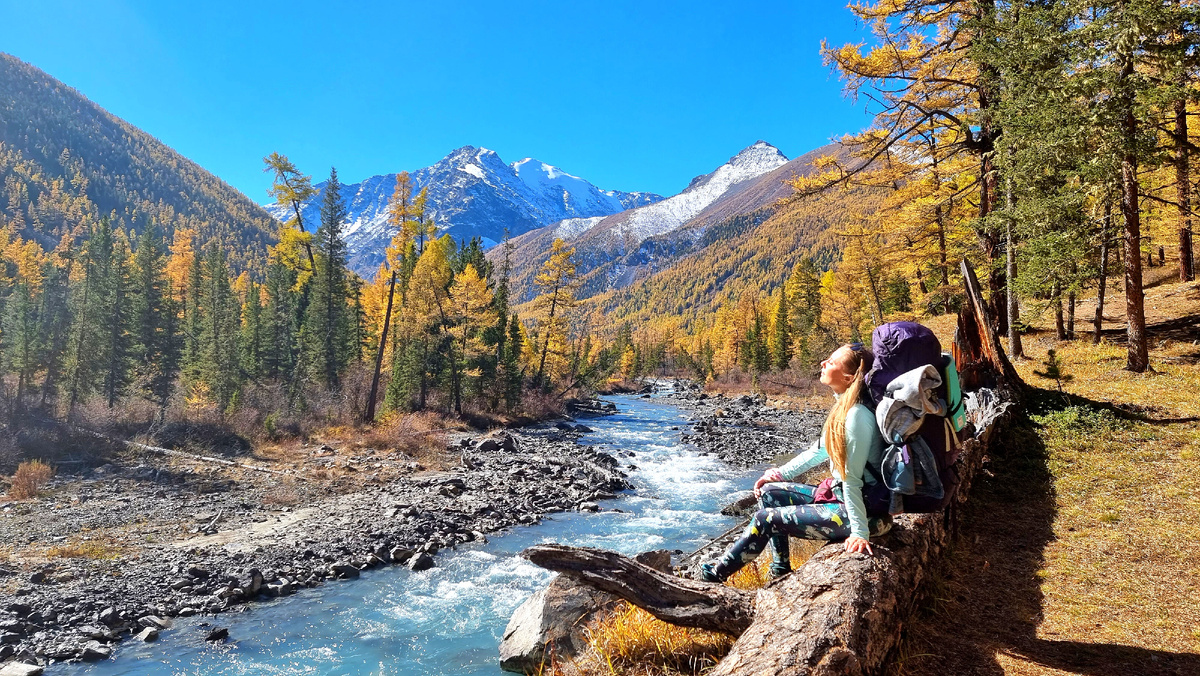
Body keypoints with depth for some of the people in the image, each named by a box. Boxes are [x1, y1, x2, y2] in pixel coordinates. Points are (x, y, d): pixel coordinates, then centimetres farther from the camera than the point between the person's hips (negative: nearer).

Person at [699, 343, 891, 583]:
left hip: (865, 508, -9)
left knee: (767, 518, -5)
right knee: (770, 493, 13)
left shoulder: (857, 415, -25)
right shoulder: (845, 405, 5)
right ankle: (781, 572, 19)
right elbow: (819, 450, 17)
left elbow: (852, 479, -25)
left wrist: (859, 532, -21)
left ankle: (715, 574, 13)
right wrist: (779, 473, 19)